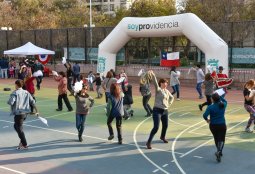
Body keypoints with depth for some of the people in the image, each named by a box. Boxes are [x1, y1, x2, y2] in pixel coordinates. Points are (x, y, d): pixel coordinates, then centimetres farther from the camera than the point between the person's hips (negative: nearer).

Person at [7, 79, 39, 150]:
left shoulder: (15, 93, -11)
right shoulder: (26, 92, 7)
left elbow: (10, 102, -20)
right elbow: (33, 102, 6)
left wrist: (8, 101, 5)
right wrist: (36, 111, 12)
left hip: (18, 113, -7)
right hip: (25, 113, 7)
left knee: (19, 129, 3)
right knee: (16, 126, 26)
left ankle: (24, 145, 7)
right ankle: (22, 141, 23)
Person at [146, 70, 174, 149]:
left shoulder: (167, 91, 9)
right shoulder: (158, 89, -10)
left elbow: (172, 97, 28)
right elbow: (155, 82, -29)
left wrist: (169, 104, 12)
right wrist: (152, 74, -46)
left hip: (165, 111, 7)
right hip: (157, 110, -7)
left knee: (165, 125, 21)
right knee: (156, 127, -15)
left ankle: (162, 137, 49)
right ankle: (149, 142, -5)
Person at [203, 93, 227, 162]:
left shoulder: (210, 107, -14)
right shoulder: (223, 105, -4)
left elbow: (205, 115, -22)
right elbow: (225, 101, 21)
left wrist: (207, 119, -2)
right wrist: (219, 96, 22)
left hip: (213, 125, 0)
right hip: (222, 125, 0)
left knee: (216, 139, 20)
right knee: (221, 140, 0)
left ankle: (219, 152, 34)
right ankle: (219, 151, -25)